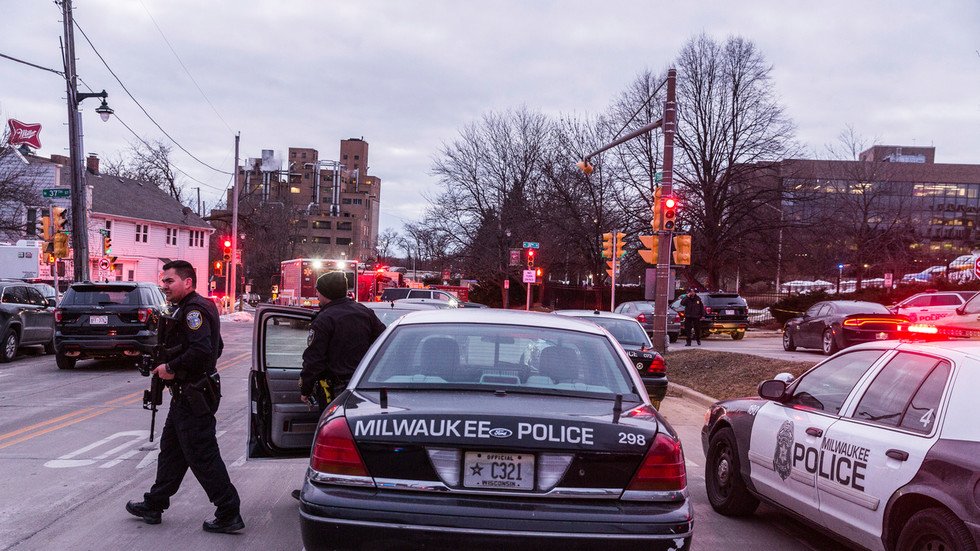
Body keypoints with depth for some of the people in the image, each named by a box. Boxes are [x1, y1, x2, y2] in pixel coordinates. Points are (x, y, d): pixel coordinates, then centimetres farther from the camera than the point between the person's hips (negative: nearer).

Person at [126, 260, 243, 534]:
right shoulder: (192, 308, 16)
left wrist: (171, 367, -18)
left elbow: (201, 349, -30)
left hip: (193, 398, -11)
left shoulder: (194, 310, -18)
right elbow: (216, 347, 23)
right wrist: (173, 367, 17)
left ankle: (229, 515, 0)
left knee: (202, 456, -6)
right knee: (171, 449, 19)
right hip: (187, 395, 11)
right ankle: (154, 505, 32)